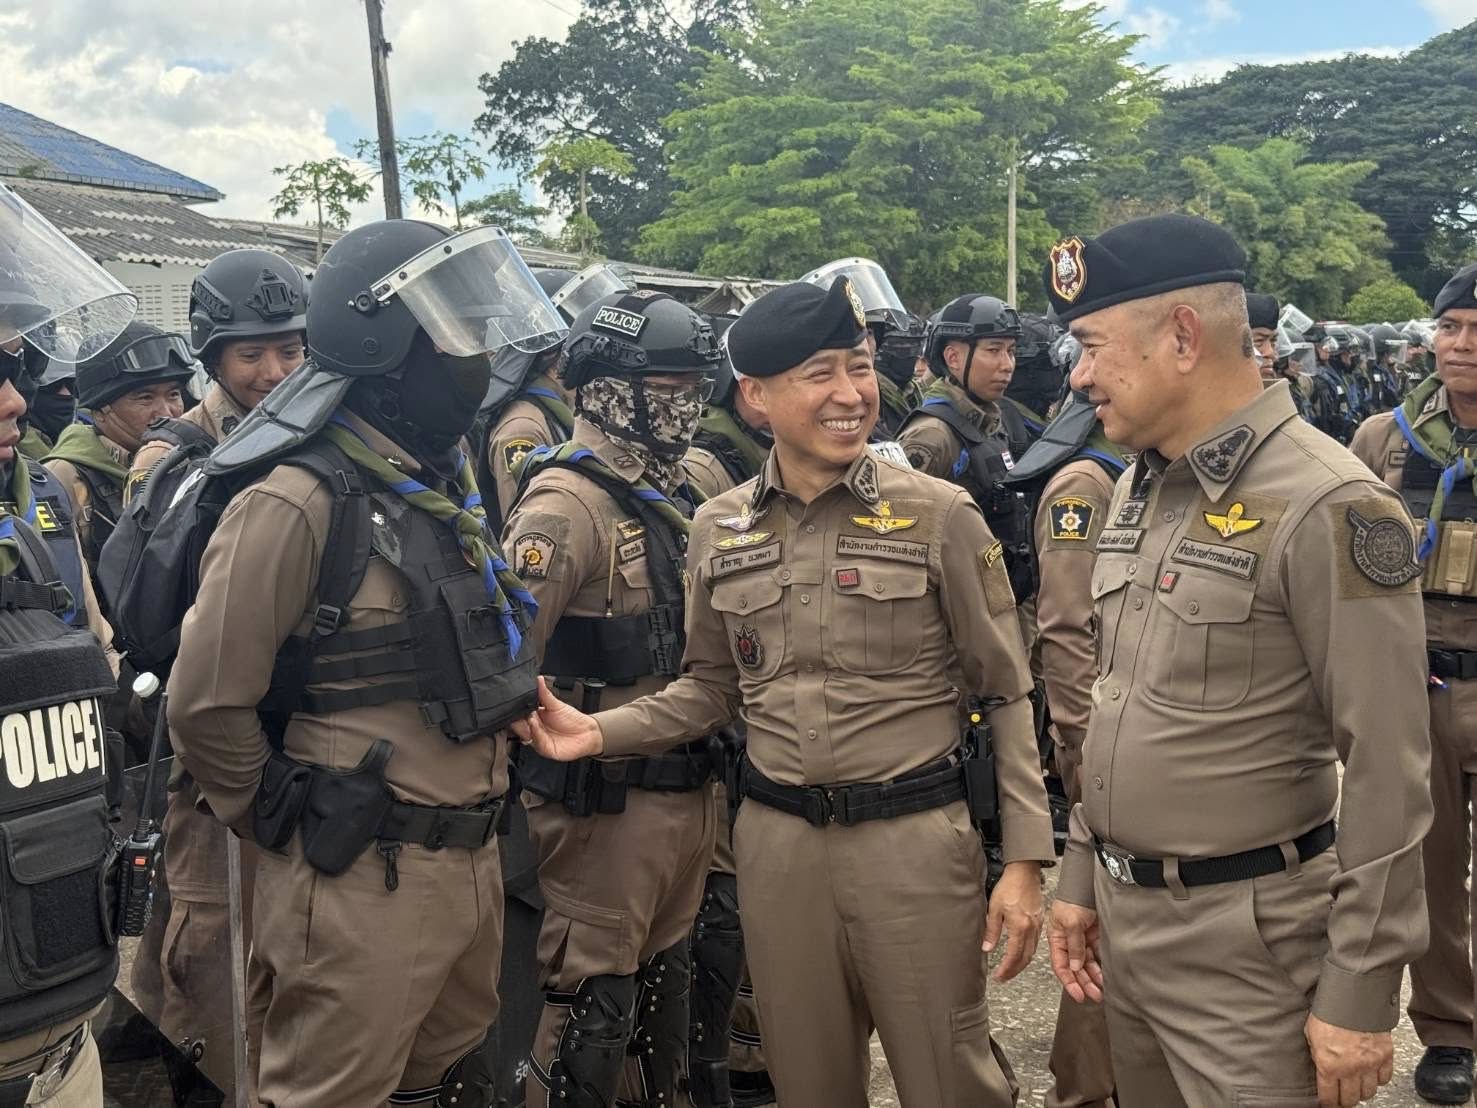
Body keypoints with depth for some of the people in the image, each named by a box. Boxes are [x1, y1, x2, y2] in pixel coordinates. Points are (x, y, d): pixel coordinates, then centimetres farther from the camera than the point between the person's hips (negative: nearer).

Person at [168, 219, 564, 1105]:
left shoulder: (449, 489, 10)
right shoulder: (296, 503, -16)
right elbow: (207, 707, -15)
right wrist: (300, 830, -4)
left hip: (474, 869, 8)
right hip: (362, 886, -8)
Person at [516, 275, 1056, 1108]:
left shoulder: (940, 515, -6)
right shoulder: (718, 530, 4)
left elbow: (1008, 694, -3)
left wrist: (1024, 857, -8)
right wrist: (601, 732, -1)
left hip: (914, 835, -3)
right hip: (776, 843, 3)